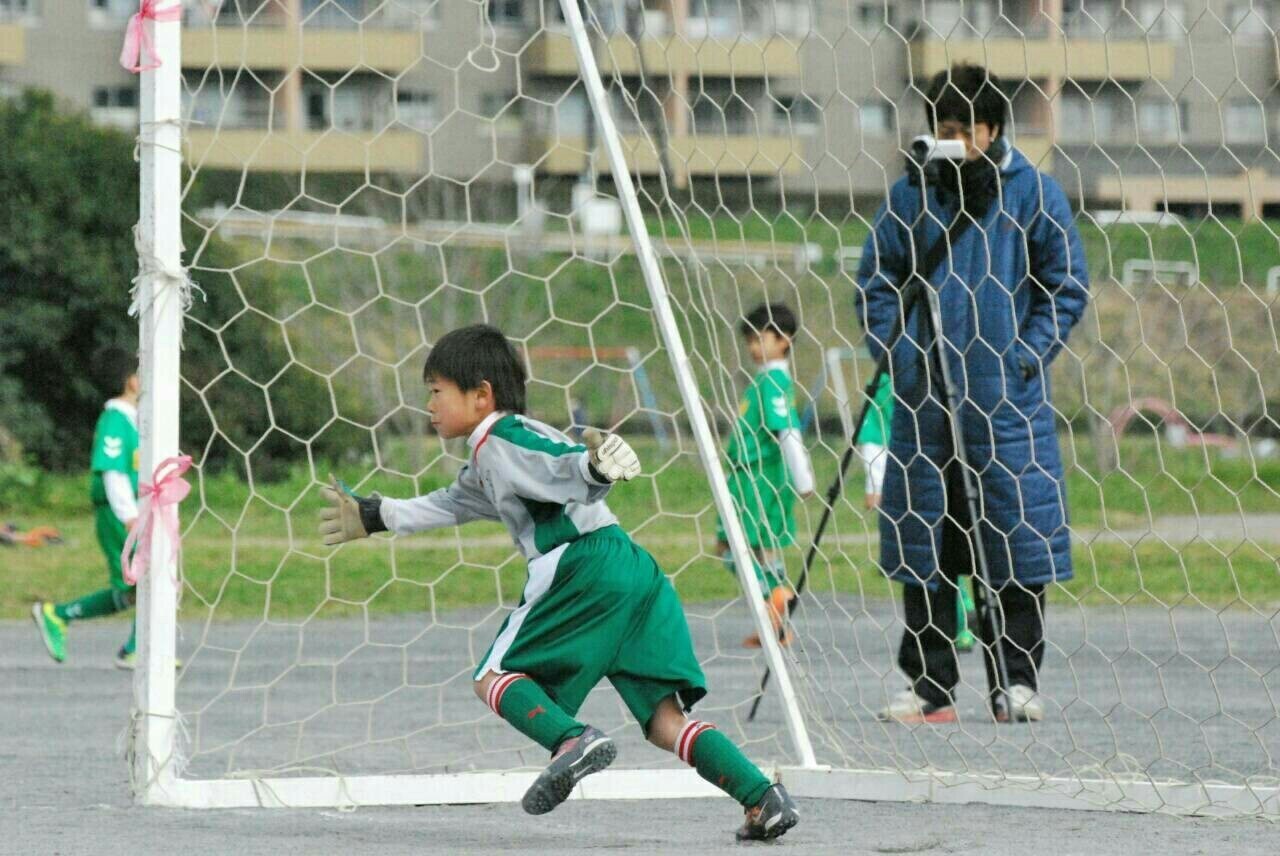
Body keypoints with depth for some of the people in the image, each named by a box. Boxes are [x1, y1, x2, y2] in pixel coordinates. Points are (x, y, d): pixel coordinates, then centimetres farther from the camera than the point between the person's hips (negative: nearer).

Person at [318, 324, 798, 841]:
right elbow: (453, 504, 48)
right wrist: (375, 516, 56)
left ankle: (572, 741, -25)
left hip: (585, 567, -9)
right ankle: (763, 797, -15)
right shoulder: (488, 461, 30)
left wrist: (596, 466, -41)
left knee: (494, 677, 2)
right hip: (637, 570, 9)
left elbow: (565, 473, -18)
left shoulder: (500, 443, 1)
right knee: (665, 721, 2)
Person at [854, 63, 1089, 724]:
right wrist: (893, 349, 1)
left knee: (1016, 535, -3)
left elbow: (1067, 284, 5)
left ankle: (1017, 680, 6)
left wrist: (1028, 353, -5)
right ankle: (928, 684, 10)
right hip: (925, 392, 2)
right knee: (921, 533, 3)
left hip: (1007, 396, -2)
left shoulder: (1032, 193, 2)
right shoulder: (912, 193, 7)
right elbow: (877, 275, 14)